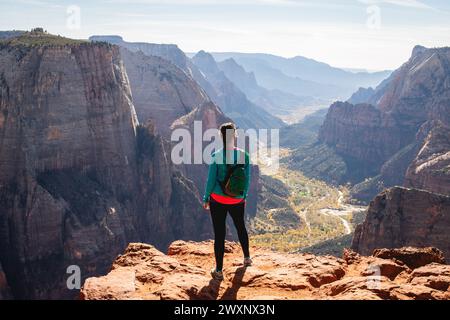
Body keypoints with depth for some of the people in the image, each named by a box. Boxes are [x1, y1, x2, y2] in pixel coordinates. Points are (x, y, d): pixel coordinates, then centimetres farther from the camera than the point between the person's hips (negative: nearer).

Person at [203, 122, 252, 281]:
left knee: (219, 234, 6)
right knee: (241, 227, 26)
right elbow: (247, 180, 1)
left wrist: (205, 199, 4)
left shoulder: (216, 156, -15)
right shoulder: (244, 156, -8)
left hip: (218, 200, -2)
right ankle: (247, 258, 44)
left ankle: (218, 271, 14)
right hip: (237, 201, 2)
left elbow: (211, 180, -9)